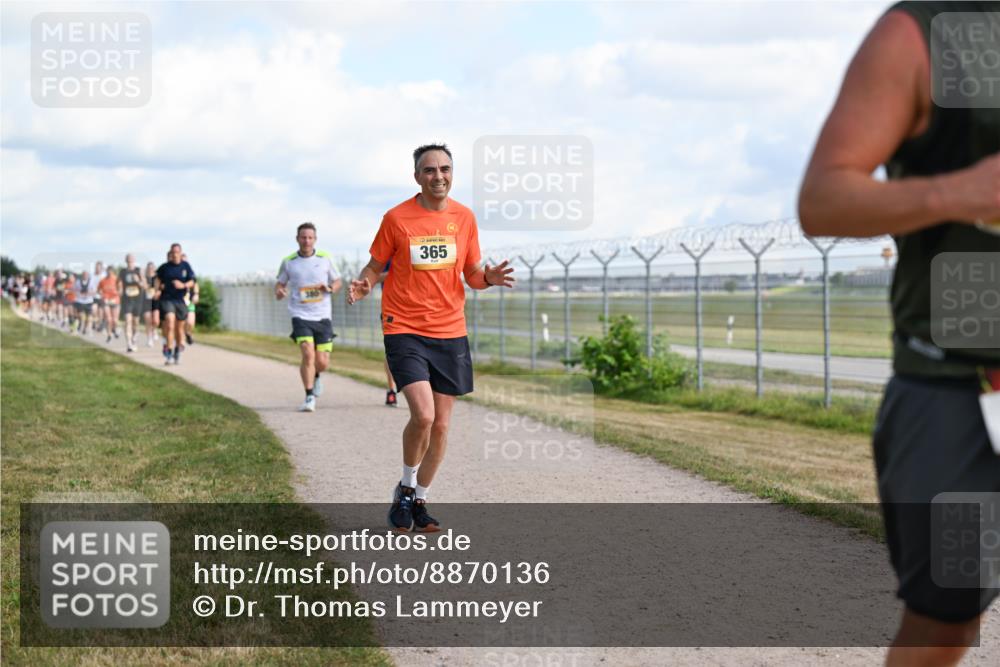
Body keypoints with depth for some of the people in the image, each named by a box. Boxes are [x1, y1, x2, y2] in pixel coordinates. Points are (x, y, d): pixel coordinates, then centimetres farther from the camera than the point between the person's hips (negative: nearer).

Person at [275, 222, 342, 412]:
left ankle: (315, 376, 38)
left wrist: (330, 288, -9)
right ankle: (309, 397, -9)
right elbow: (280, 283, 15)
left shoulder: (325, 259, 4)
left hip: (323, 316, 1)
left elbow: (338, 281, 13)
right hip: (300, 316, -1)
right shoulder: (288, 262, 4)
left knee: (322, 363, 0)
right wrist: (278, 292, -9)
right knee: (308, 354, -20)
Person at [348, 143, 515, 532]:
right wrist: (363, 285, -16)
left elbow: (472, 275, 12)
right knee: (423, 415, -19)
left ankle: (419, 501, 23)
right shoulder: (396, 218, -3)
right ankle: (405, 488, 7)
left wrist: (488, 277, -10)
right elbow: (375, 266, 6)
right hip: (404, 329, -4)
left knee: (441, 426, 6)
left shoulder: (464, 218, 6)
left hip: (450, 332, 4)